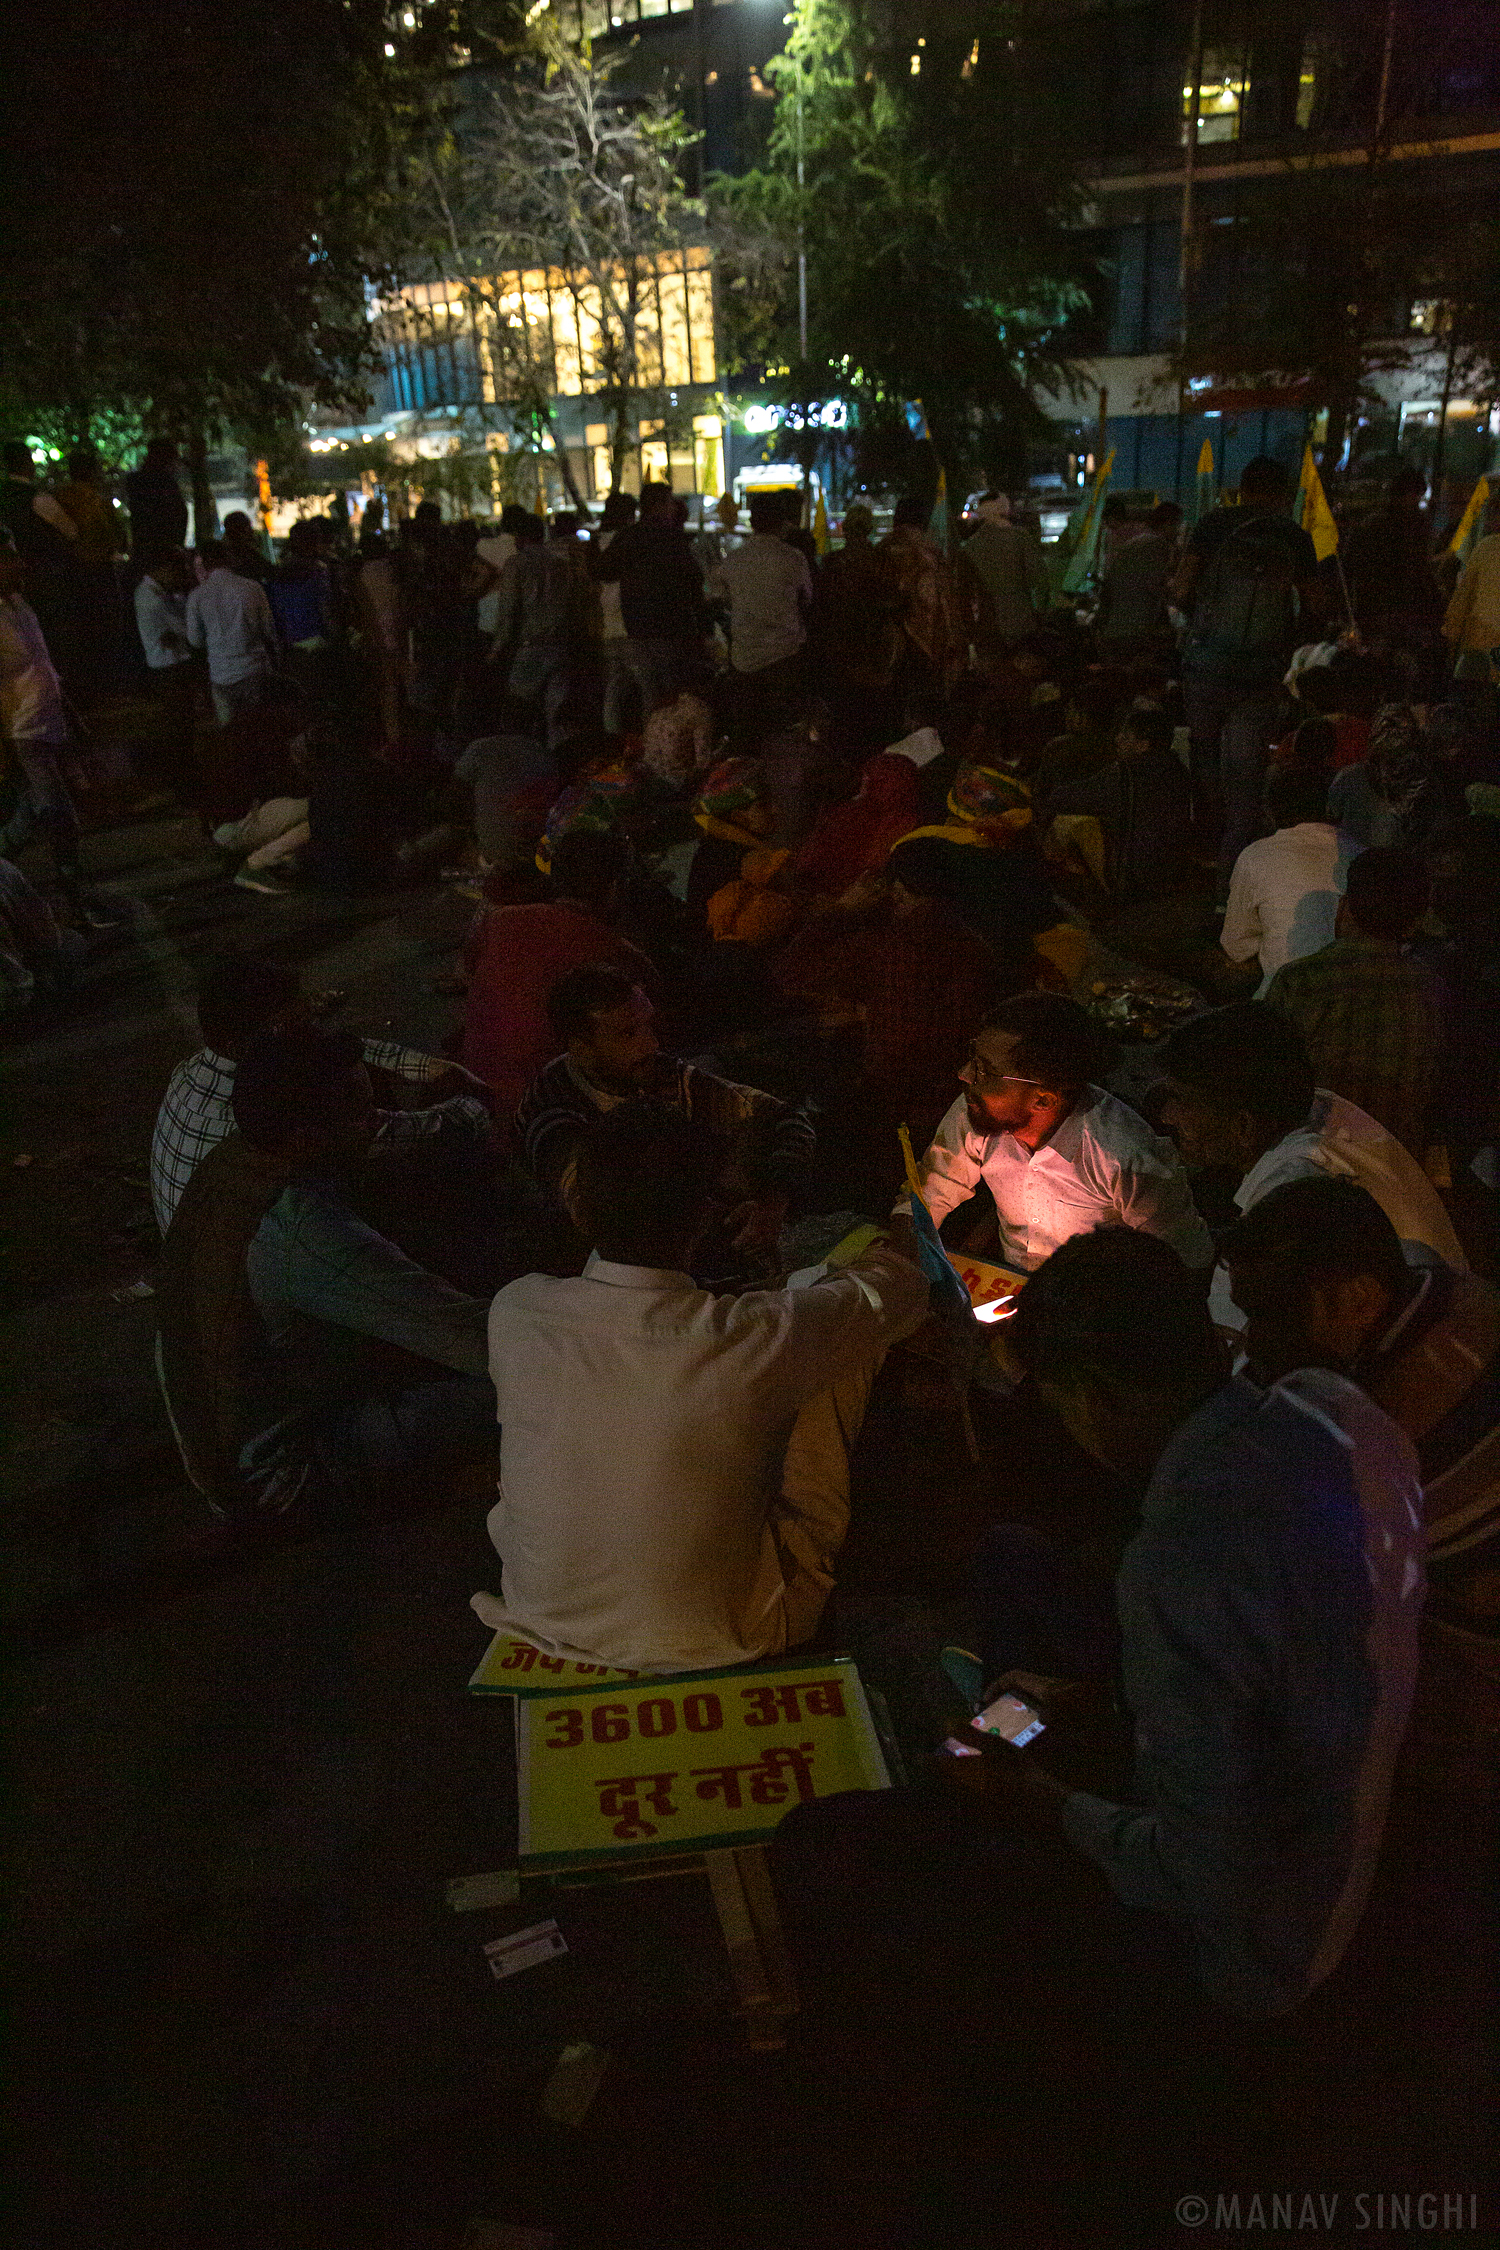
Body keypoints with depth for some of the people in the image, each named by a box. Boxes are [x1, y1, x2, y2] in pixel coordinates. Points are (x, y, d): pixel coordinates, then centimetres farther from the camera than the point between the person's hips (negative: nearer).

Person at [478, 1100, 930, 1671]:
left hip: (543, 1619, 4)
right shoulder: (762, 1339, -29)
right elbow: (899, 1287, -6)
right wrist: (883, 1242, 17)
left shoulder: (514, 1314, -21)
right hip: (719, 1639, -3)